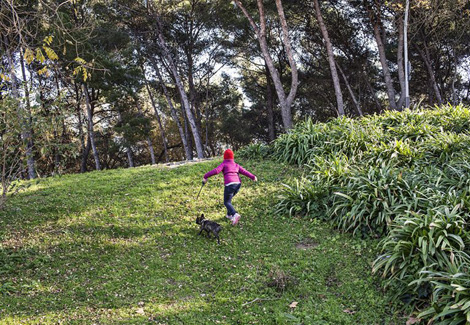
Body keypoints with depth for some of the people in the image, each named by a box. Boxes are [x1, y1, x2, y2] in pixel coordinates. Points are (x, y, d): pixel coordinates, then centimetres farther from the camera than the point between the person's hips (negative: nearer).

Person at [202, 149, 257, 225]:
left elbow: (216, 171, -10)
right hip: (238, 184, 6)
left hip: (229, 185, -6)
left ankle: (235, 214, -22)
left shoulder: (223, 164, 5)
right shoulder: (236, 165, 20)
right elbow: (244, 171, 10)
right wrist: (253, 177, 6)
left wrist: (205, 176, -8)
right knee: (228, 198, 28)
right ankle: (229, 214, 30)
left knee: (226, 202, 1)